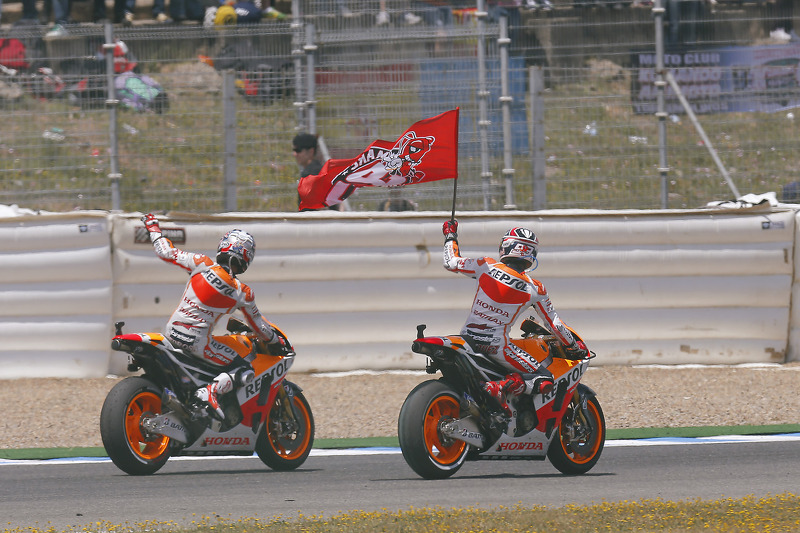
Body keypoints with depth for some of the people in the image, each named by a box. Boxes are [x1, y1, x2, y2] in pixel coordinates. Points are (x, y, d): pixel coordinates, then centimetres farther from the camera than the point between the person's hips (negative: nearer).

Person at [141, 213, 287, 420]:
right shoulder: (243, 293, -7)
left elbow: (166, 252, 1)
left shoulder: (203, 264, -6)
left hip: (172, 333, 5)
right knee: (245, 370, 1)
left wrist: (152, 227, 18)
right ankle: (211, 391, -22)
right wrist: (276, 341, 25)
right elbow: (259, 326, 6)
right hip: (198, 341, -5)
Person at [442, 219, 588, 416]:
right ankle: (500, 387, -29)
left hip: (468, 336, 4)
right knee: (545, 381, -6)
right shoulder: (534, 289, -4)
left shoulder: (487, 266, -3)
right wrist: (575, 346, 19)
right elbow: (553, 323, 4)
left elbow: (451, 262, 7)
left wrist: (450, 235, 24)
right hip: (495, 344, -4)